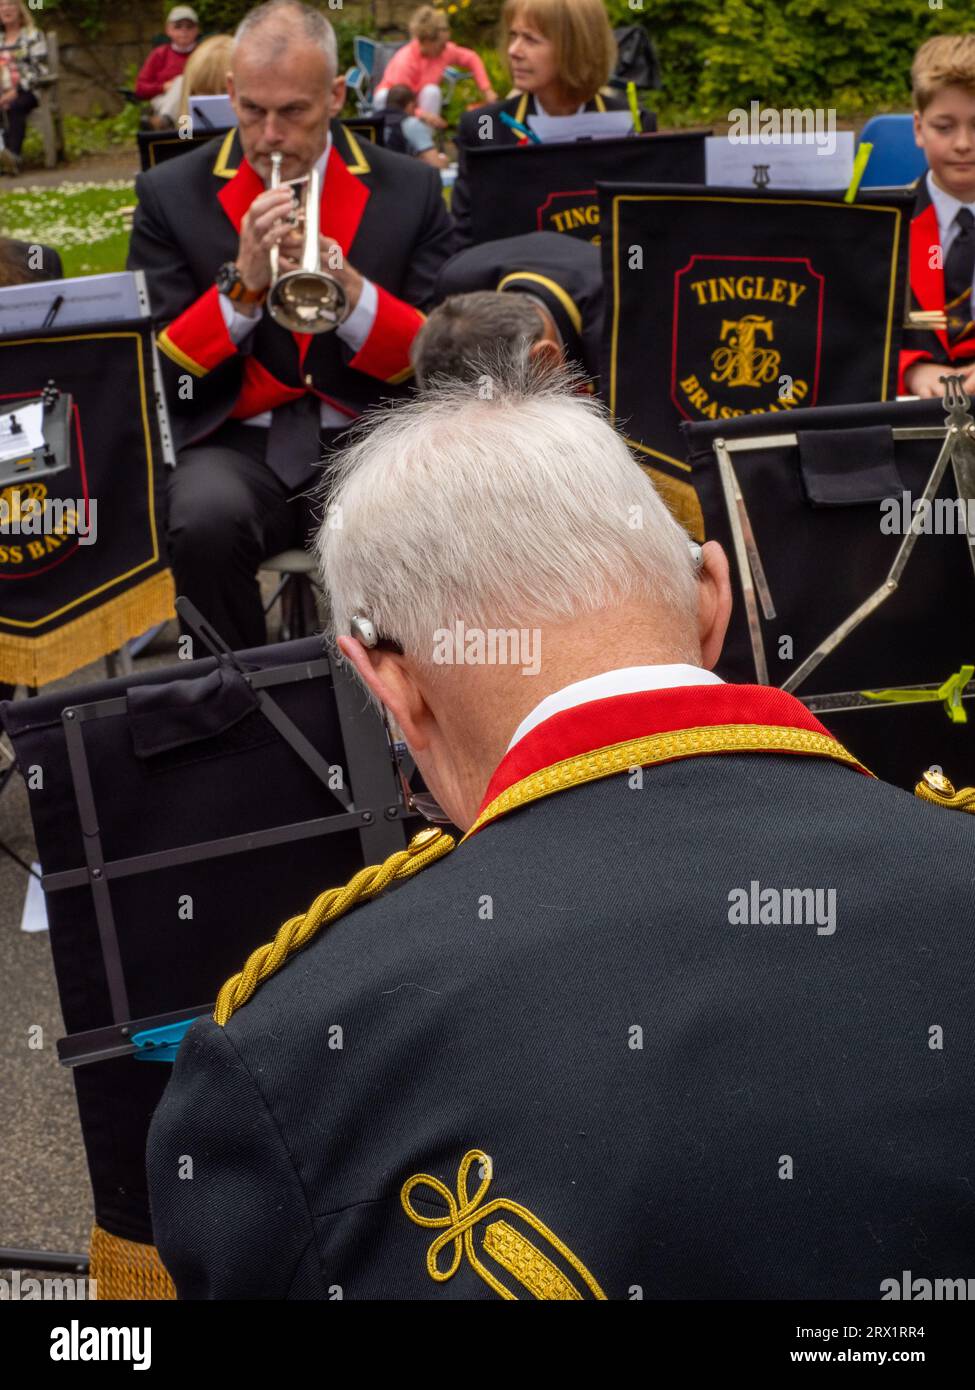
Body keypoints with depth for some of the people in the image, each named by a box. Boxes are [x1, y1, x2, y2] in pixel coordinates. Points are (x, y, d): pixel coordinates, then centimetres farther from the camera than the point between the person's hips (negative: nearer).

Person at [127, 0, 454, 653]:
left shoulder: (410, 191, 7)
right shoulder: (171, 195, 5)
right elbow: (156, 372, 1)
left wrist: (350, 289, -16)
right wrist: (241, 286, -15)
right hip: (240, 447, 0)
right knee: (206, 520, -33)